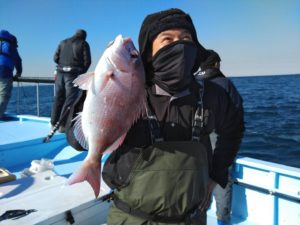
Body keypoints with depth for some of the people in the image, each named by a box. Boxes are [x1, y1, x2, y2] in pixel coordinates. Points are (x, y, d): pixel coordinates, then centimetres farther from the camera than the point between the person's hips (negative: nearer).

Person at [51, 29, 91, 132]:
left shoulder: (63, 42, 18)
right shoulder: (84, 44, 6)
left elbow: (55, 58, 9)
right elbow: (87, 61, -3)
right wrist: (82, 72, 12)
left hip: (60, 73, 5)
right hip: (73, 74, -5)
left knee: (58, 98, 12)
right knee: (70, 100, -2)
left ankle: (54, 123, 19)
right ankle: (62, 125, -5)